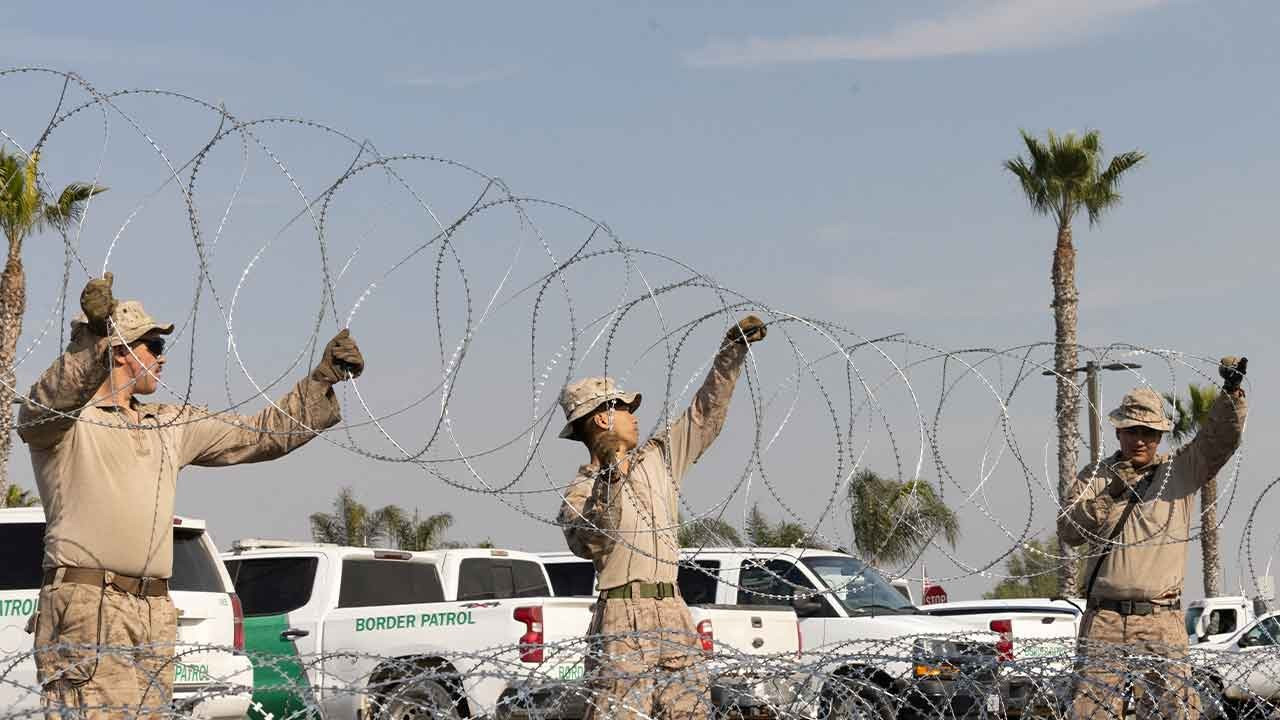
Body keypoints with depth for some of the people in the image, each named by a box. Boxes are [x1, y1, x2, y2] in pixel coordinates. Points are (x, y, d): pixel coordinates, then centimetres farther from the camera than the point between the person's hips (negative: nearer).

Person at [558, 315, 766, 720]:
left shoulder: (658, 459, 19)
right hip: (624, 622, -6)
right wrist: (608, 483, -32)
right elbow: (587, 542, -20)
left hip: (674, 616, 6)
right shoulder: (580, 492, -2)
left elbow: (705, 415, 24)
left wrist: (733, 350, 20)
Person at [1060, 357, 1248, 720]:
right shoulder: (1096, 476, 12)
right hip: (1104, 620, 1)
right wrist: (1109, 496, -12)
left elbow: (1222, 438, -3)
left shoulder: (1182, 470, 10)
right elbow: (1069, 531, 1)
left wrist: (1231, 390, -19)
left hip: (1162, 621, -1)